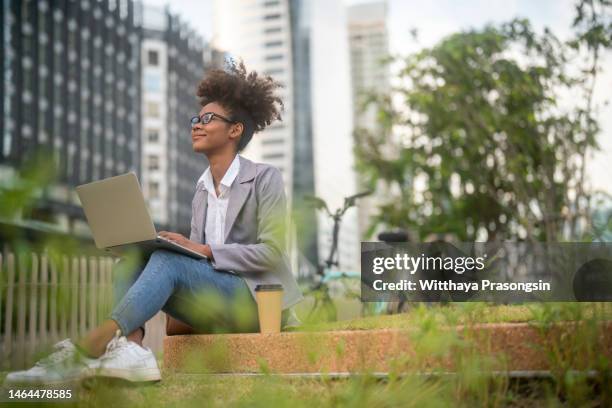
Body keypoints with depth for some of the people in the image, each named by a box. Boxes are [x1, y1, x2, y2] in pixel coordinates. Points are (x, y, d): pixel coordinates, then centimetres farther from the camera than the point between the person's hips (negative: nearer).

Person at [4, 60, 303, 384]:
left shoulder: (265, 178, -3)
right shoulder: (201, 189, 16)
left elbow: (271, 252, -12)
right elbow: (195, 256, 13)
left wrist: (206, 251, -19)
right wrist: (149, 245, -6)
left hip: (257, 299, -6)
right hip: (212, 307, 6)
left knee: (168, 261, -29)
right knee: (129, 264, -13)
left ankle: (86, 350, -36)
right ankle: (130, 349, -36)